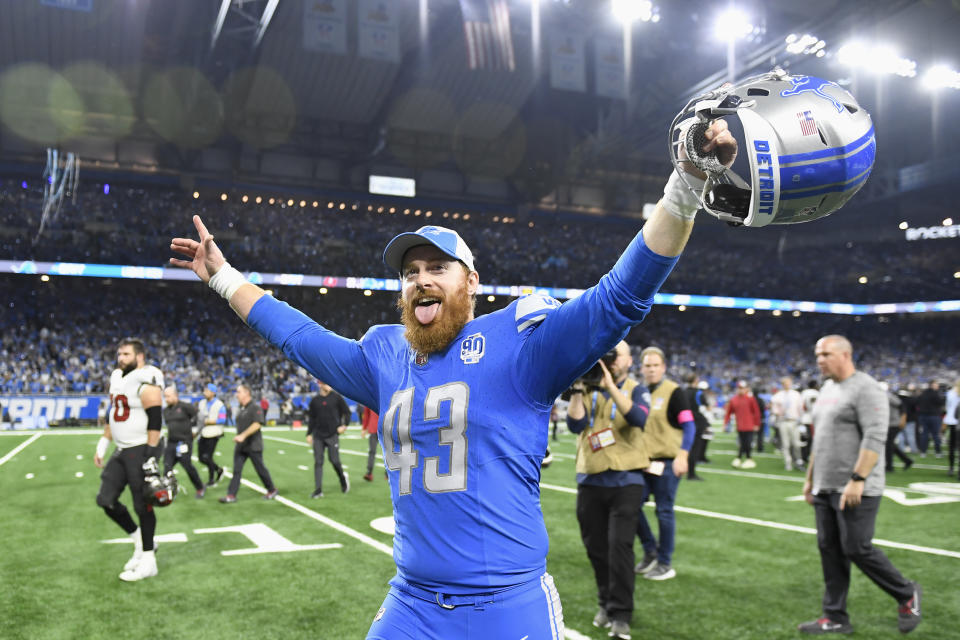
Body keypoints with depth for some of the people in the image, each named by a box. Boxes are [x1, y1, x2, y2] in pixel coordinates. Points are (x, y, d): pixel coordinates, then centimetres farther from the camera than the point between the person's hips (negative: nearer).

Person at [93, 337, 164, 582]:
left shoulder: (146, 383, -16)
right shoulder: (117, 378, 12)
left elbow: (155, 421, -20)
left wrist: (150, 456, -22)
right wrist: (102, 446, 18)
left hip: (141, 450, -9)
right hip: (122, 451, 9)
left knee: (142, 505, 0)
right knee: (106, 500, 8)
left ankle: (148, 561, 12)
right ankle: (139, 540, 26)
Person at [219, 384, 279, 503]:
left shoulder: (255, 407, -13)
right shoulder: (241, 408, 13)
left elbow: (257, 424, -25)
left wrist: (243, 435, -29)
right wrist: (238, 437, 17)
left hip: (253, 446, -8)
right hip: (240, 446, 8)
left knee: (260, 469, 3)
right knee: (236, 470, 1)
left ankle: (272, 490, 20)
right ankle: (231, 495, 0)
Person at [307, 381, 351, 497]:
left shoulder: (337, 397, -1)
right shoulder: (314, 400, 5)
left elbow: (347, 411, 4)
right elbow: (311, 418, 12)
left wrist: (344, 425, -8)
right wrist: (309, 434, 8)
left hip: (333, 435, -2)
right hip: (318, 436, 2)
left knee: (334, 460, -4)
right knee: (318, 462, -1)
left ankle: (343, 478, 26)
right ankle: (318, 490, 3)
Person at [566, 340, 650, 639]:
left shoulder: (635, 390, 1)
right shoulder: (587, 390, 7)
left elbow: (639, 419, -20)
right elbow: (575, 424, -8)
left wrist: (611, 386, -24)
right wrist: (578, 387, -15)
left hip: (626, 481, -3)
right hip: (590, 481, 3)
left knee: (620, 545, -10)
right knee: (596, 547, 11)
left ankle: (621, 614, 1)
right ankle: (606, 602, 30)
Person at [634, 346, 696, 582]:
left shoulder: (673, 392, -7)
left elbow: (689, 426, -11)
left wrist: (682, 456, -20)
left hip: (666, 462, -6)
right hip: (642, 462, 6)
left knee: (664, 511, 0)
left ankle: (665, 563, 14)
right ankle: (650, 551, 23)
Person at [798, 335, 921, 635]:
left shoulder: (866, 389, -12)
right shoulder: (827, 389, 15)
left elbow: (874, 438, -20)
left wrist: (858, 479, -25)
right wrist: (810, 477, 21)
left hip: (856, 490, -8)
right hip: (825, 489, 8)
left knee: (857, 549, -4)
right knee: (830, 551, 8)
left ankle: (907, 595, 20)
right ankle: (836, 618, 16)